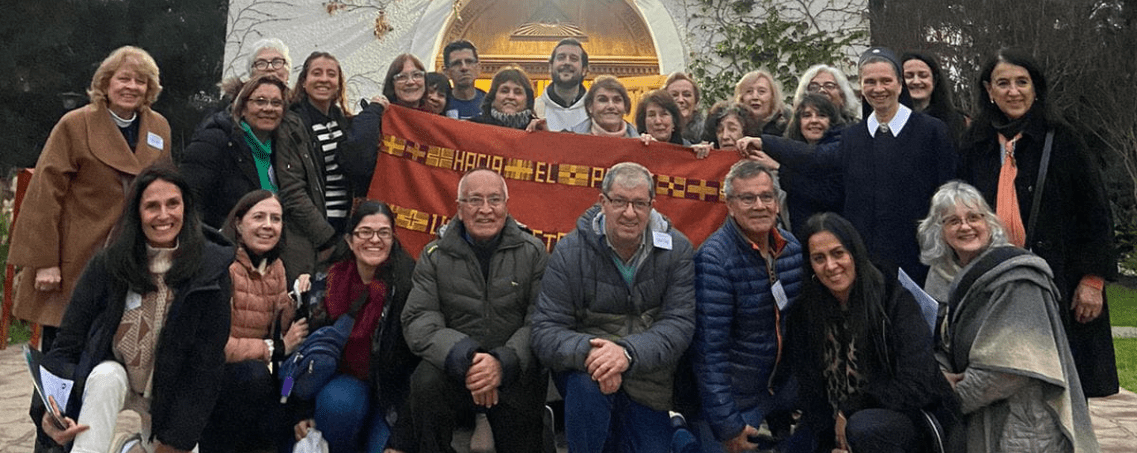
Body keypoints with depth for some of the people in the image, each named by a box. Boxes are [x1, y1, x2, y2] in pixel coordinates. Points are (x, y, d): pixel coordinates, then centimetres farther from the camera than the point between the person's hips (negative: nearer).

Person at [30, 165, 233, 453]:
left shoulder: (211, 269, -15)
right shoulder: (108, 264, -12)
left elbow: (208, 360, -13)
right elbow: (66, 345, -13)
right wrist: (49, 411, -31)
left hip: (173, 395, 2)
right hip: (107, 384, -2)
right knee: (106, 375, -34)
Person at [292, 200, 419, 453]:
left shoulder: (409, 287, -15)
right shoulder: (326, 283, -3)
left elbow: (418, 362, -16)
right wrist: (304, 413, -2)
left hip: (394, 392, -2)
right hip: (346, 382, 3)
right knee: (338, 401, -31)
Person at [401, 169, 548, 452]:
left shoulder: (532, 253, 1)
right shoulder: (435, 256, 4)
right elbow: (418, 320, -7)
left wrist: (504, 363, -26)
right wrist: (465, 360, -24)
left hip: (515, 369, 1)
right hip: (452, 367, 0)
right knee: (426, 381, -28)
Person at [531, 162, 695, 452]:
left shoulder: (676, 249, -9)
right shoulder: (570, 252, -13)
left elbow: (679, 323, -17)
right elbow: (546, 333, -16)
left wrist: (627, 352, -36)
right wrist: (588, 351, -37)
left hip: (647, 383, 2)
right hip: (585, 369, -2)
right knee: (588, 385, -34)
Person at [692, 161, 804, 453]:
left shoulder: (792, 247, -1)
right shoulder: (713, 260, -21)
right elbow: (710, 350, -22)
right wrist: (727, 425, -22)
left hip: (783, 388, 6)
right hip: (738, 398, -6)